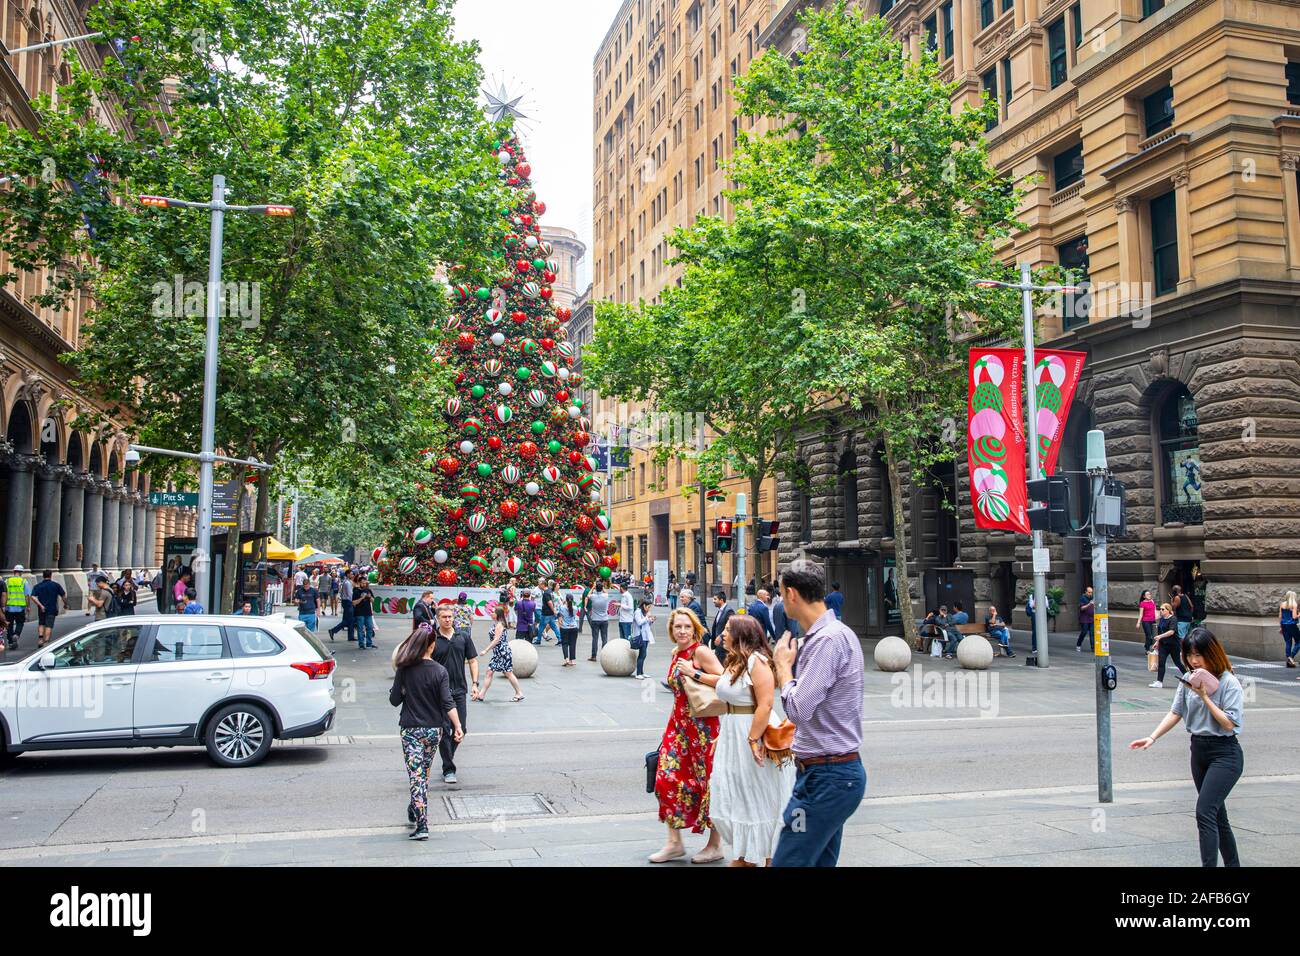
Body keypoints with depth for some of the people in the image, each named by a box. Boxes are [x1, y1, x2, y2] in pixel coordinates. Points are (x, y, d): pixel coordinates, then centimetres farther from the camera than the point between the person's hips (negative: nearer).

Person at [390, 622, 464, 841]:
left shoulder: (404, 670, -7)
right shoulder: (440, 671, -8)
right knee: (424, 774, 20)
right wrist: (458, 727, -13)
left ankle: (421, 826, -8)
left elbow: (394, 700, -1)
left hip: (410, 730, -1)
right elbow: (448, 703, -13)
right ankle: (415, 813, 37)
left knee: (416, 776, -1)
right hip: (433, 730, 2)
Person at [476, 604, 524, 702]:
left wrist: (486, 650, -20)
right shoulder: (497, 624, 13)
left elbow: (496, 640, -20)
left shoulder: (499, 625, -15)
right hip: (497, 653, 10)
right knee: (489, 672, 9)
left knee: (508, 673, -3)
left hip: (503, 651, -10)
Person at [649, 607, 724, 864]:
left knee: (707, 782, 2)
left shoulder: (701, 652, -12)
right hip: (678, 722, 8)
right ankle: (674, 843, 16)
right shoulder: (676, 654, 11)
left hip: (703, 724, -7)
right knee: (667, 778, 3)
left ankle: (715, 845, 17)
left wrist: (695, 674, -21)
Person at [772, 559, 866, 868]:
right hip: (832, 773, 10)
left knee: (788, 861, -8)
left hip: (827, 777, -10)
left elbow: (797, 710, -22)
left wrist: (783, 665, -9)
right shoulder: (827, 634, 13)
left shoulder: (828, 639, -20)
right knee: (820, 862, 16)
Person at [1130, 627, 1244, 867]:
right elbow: (1176, 713, 8)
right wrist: (1152, 737, 0)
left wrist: (1205, 696, -18)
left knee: (1204, 811, -16)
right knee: (1217, 814, 14)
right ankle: (1232, 864, 27)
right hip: (1198, 750, 7)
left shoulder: (1229, 683, -13)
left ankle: (1209, 864, -15)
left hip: (1224, 753, -7)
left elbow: (1229, 724, -16)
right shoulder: (1190, 680, 4)